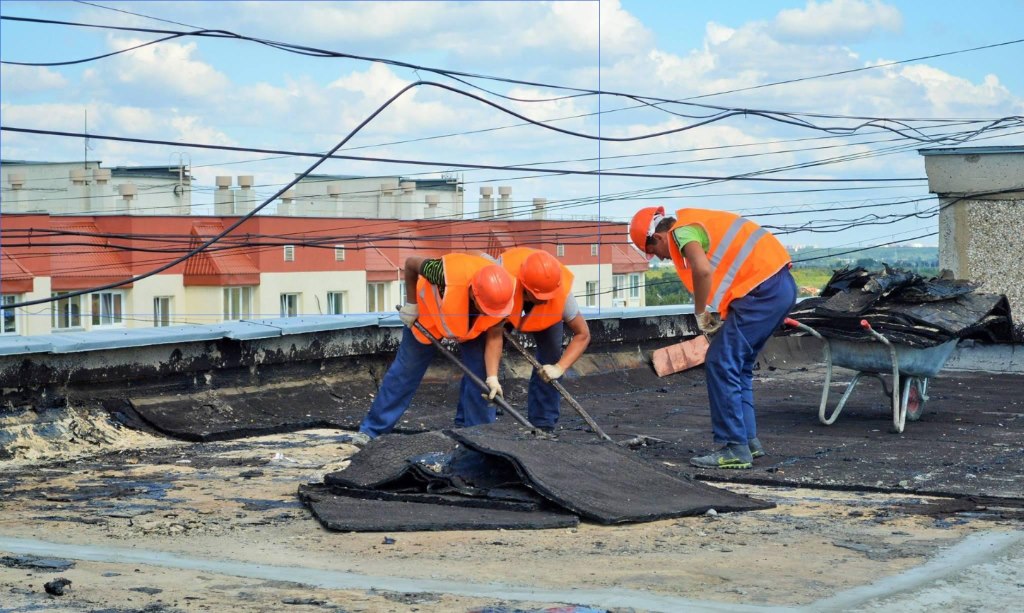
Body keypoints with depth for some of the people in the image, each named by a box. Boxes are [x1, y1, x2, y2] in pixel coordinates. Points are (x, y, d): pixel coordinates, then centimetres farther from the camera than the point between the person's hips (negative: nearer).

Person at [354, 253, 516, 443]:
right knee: (405, 370, 1)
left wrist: (492, 377, -32)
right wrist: (411, 304, -17)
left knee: (480, 372, -10)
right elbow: (411, 263, -26)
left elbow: (494, 337, -22)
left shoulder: (503, 295, -33)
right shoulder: (448, 275, -45)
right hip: (427, 313, -3)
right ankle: (372, 430, 10)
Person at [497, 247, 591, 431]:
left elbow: (583, 335, -27)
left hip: (547, 314, 1)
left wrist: (559, 368, -37)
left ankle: (543, 425, -4)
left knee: (550, 359, -14)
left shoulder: (562, 293, -39)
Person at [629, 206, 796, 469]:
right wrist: (720, 319, 10)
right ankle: (748, 440, 21)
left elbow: (703, 270, -26)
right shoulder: (694, 223, 23)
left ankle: (734, 449, -6)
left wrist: (700, 313, -11)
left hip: (763, 289, -10)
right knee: (738, 366, 17)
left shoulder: (681, 231, -7)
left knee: (721, 364, -6)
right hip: (781, 286, 10)